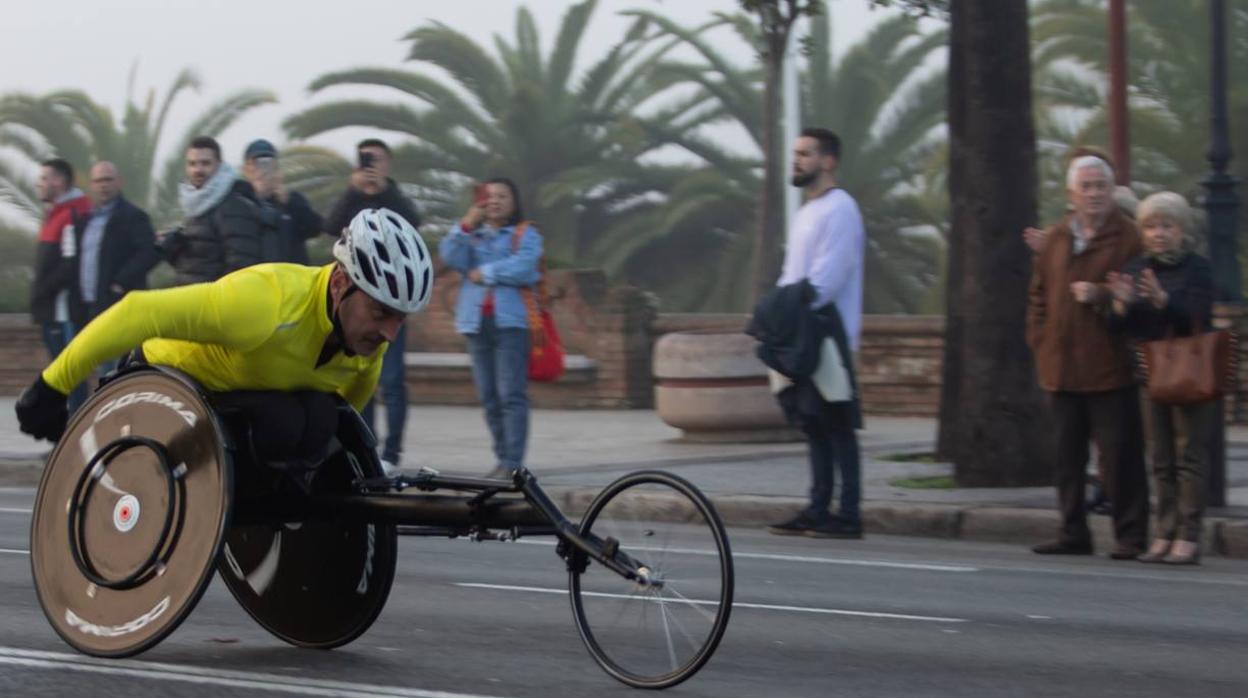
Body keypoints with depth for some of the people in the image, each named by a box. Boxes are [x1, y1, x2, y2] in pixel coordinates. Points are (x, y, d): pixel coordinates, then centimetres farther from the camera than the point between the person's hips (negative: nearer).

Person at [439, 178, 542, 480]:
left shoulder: (526, 234, 7)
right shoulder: (472, 234, 19)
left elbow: (523, 266, -12)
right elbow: (451, 257, 0)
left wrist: (484, 273, -6)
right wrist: (466, 226, -8)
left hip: (511, 321, -5)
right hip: (477, 322, 5)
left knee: (512, 395, -11)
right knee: (489, 396, 5)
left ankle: (513, 461, -15)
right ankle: (502, 457, 11)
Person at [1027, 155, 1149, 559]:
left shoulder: (1128, 237, -3)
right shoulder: (1056, 239, 13)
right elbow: (1038, 295, 19)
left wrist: (1101, 296, -21)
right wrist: (1039, 341, 10)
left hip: (1110, 369, -5)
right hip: (1062, 369, 5)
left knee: (1120, 456, -4)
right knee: (1068, 457, 10)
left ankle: (1131, 536, 2)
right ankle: (1073, 533, 18)